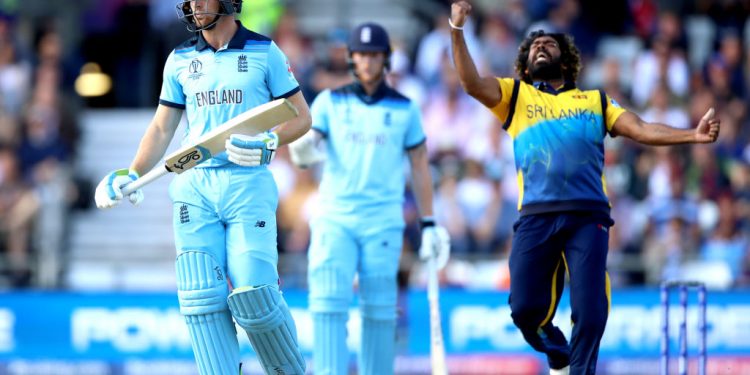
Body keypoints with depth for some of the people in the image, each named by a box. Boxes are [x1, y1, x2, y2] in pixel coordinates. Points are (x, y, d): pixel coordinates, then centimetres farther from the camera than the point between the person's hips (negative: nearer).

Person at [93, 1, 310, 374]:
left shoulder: (264, 52, 2)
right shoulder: (180, 60, 12)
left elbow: (301, 116, 5)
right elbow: (162, 127, 17)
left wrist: (269, 143, -13)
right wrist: (132, 175, 4)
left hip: (248, 184, -3)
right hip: (194, 186, 3)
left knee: (253, 297, -11)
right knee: (204, 300, -5)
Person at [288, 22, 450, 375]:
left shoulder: (404, 108, 8)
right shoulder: (330, 102, 7)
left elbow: (420, 167, 12)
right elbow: (300, 153, -2)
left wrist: (429, 225, 7)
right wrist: (303, 149, -26)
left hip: (382, 221, 0)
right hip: (333, 216, 0)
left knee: (378, 308, -2)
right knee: (329, 303, -12)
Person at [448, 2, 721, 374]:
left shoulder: (595, 101, 21)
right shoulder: (516, 95, 19)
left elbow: (642, 130, 12)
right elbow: (472, 83, 3)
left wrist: (693, 135, -3)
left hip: (587, 216, 0)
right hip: (535, 216, 0)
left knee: (590, 312, -10)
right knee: (526, 309, -4)